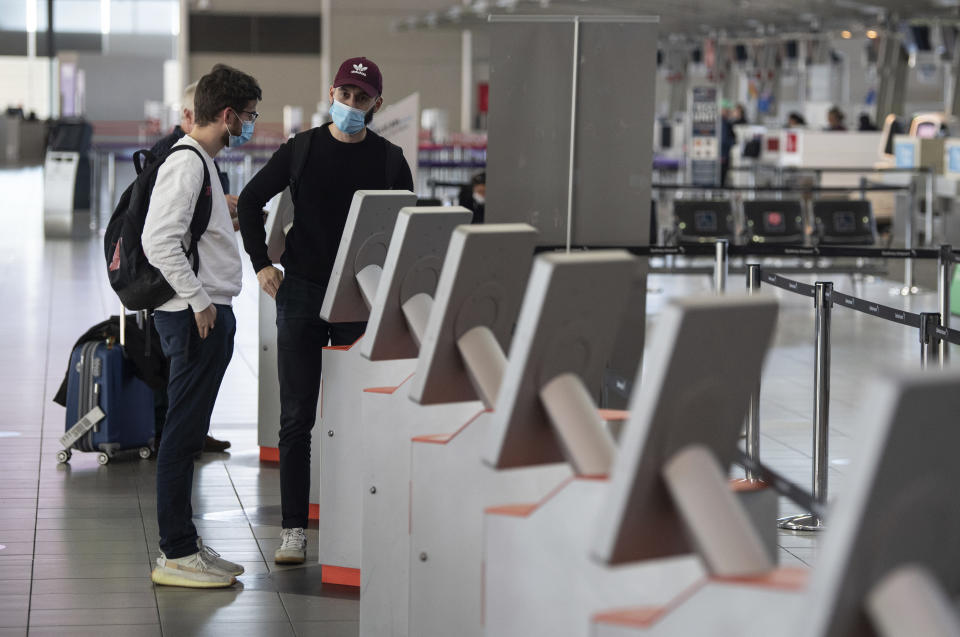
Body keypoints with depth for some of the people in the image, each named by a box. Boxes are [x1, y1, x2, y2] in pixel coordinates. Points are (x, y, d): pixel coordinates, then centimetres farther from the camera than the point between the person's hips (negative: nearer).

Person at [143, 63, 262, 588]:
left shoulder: (200, 162, 18)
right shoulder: (186, 163, -14)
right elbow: (160, 241, -23)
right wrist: (198, 300, -21)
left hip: (209, 313, 11)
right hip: (196, 315, -11)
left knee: (187, 434, 13)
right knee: (183, 433, -7)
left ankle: (183, 545, 19)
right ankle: (175, 555, -4)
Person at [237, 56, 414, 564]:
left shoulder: (389, 160, 4)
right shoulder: (301, 150, 3)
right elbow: (250, 201, 12)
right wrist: (261, 263, 4)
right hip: (301, 293, 0)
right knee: (296, 418, 0)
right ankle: (294, 528, 4)